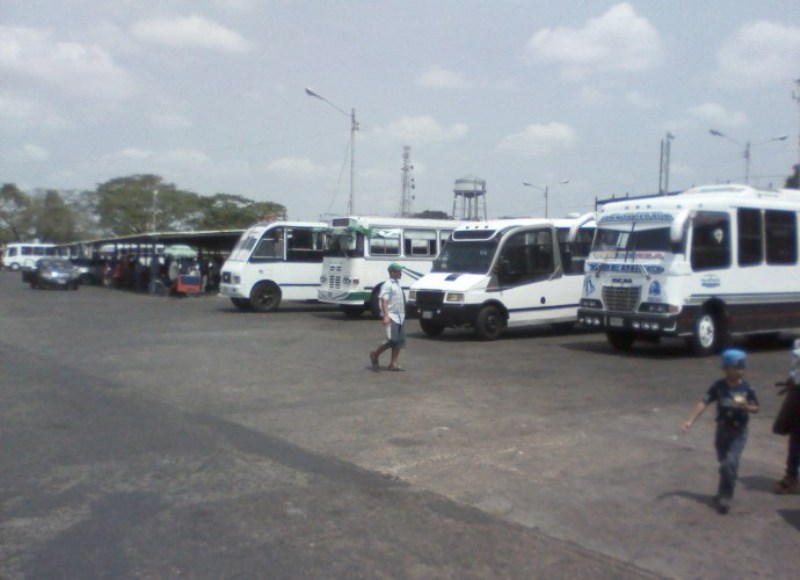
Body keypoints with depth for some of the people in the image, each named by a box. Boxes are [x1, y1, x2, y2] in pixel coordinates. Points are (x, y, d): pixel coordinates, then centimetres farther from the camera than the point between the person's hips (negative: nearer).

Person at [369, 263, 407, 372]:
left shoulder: (397, 284, 15)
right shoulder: (387, 285, -12)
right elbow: (384, 300, -20)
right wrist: (386, 316, -30)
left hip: (400, 316, 9)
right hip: (391, 317, -9)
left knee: (399, 341, 6)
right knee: (392, 340, -12)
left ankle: (394, 364, 9)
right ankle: (375, 354, 9)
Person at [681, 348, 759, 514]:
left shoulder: (747, 388, -9)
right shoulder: (718, 386, -8)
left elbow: (756, 408, -2)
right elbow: (703, 402, -12)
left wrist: (747, 407, -26)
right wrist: (690, 421, -20)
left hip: (739, 432, -2)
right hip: (722, 429, 2)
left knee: (730, 463, -14)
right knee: (724, 464, 13)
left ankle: (725, 497, 0)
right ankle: (725, 493, 34)